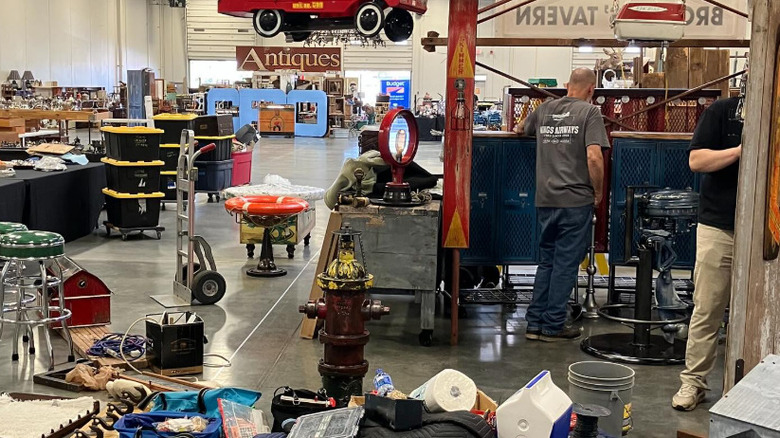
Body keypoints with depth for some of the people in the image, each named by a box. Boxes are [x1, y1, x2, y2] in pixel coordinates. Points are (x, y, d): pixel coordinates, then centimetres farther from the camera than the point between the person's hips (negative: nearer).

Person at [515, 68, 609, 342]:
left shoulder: (544, 110, 10)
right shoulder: (589, 112, -7)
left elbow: (521, 130, 31)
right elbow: (594, 157, -17)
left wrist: (520, 128, 55)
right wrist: (598, 192, -3)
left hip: (545, 199, 6)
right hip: (576, 199, -5)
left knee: (546, 262, 15)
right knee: (566, 264, 3)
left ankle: (535, 323, 17)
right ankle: (553, 326, 8)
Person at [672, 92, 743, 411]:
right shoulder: (721, 112, 2)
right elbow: (697, 160, -6)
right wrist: (742, 150, -16)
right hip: (719, 227, -2)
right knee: (707, 311, 3)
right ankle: (693, 382, 10)